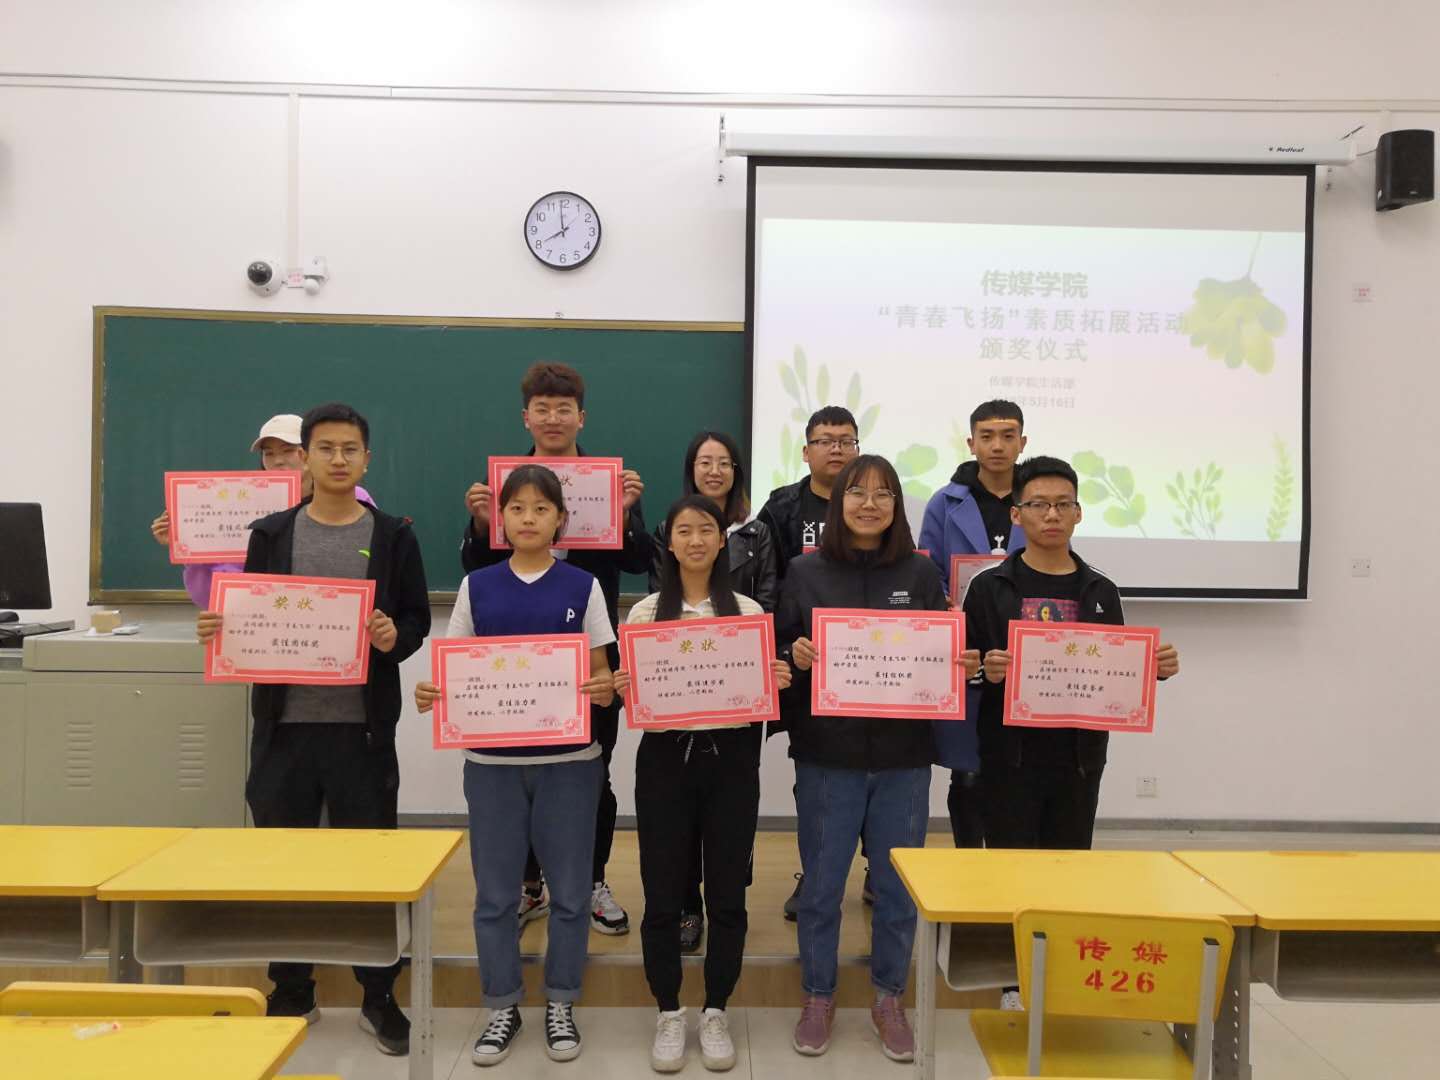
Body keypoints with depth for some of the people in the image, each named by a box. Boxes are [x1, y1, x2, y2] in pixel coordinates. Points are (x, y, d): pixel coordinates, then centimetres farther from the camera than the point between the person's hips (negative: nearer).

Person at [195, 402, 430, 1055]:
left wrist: (395, 637, -20)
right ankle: (291, 996, 27)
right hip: (285, 722, 2)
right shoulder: (270, 534, 7)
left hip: (362, 726, -2)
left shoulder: (394, 536, 3)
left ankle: (379, 997, 21)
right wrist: (218, 628, -13)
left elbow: (418, 619, 1)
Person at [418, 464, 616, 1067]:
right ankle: (503, 1006, 27)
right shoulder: (476, 587, 4)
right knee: (495, 892, 9)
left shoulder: (582, 587, 0)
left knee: (569, 889, 8)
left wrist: (604, 691, -21)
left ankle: (561, 1005, 26)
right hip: (492, 760, 1)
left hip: (568, 760, -1)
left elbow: (603, 676, 1)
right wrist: (430, 694, -15)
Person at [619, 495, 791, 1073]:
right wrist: (621, 690, -16)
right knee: (664, 893, 5)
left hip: (730, 759, 1)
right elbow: (632, 692, 6)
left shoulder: (748, 610, 5)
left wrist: (778, 682, -13)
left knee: (727, 893, 7)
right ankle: (669, 1014, 23)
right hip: (665, 758, 0)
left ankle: (715, 1013, 25)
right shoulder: (646, 612, 4)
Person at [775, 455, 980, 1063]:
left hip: (903, 758, 1)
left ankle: (889, 1001, 31)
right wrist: (793, 655, -20)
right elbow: (779, 650, 1)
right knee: (821, 885, 9)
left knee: (898, 887, 12)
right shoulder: (806, 573, 0)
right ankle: (818, 999, 29)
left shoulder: (920, 574, 3)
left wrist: (965, 666, -13)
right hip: (826, 755, -1)